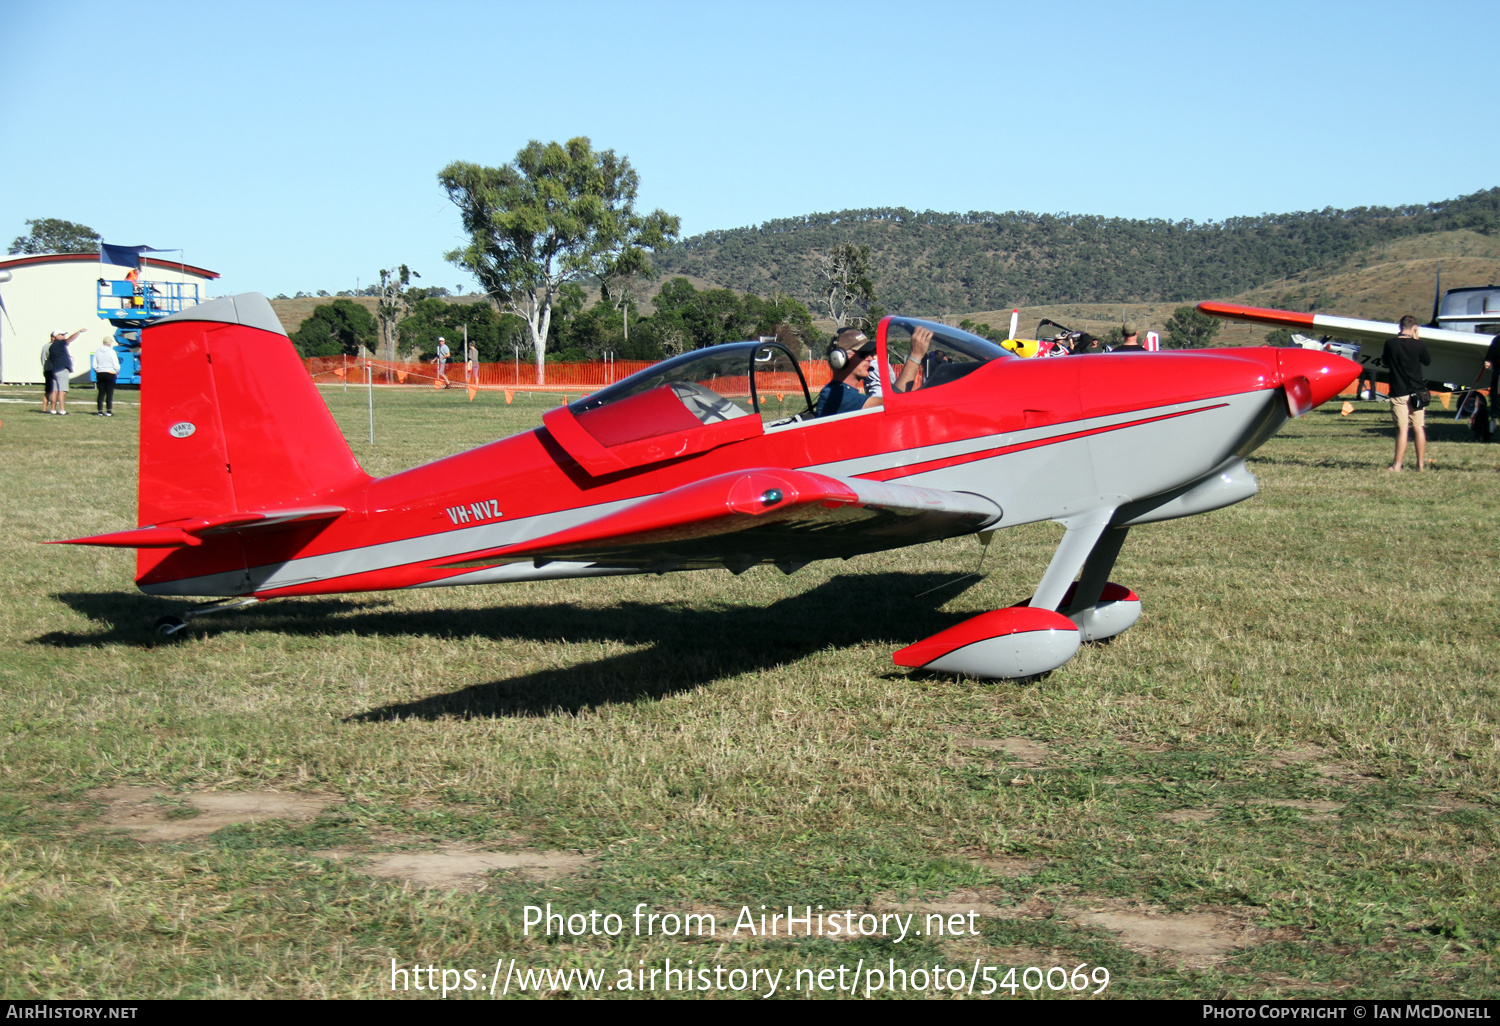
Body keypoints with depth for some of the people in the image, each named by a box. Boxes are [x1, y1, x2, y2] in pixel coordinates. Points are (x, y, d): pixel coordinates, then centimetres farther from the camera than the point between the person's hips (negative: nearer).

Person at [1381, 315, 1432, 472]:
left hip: (1398, 393, -1)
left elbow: (1385, 362, 10)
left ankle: (1397, 465, -3)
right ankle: (1421, 464, 13)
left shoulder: (1390, 344, -7)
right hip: (1417, 393, 1)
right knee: (1419, 428, 8)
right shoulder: (1419, 345, -7)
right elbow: (1427, 361, 12)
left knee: (1402, 429, -1)